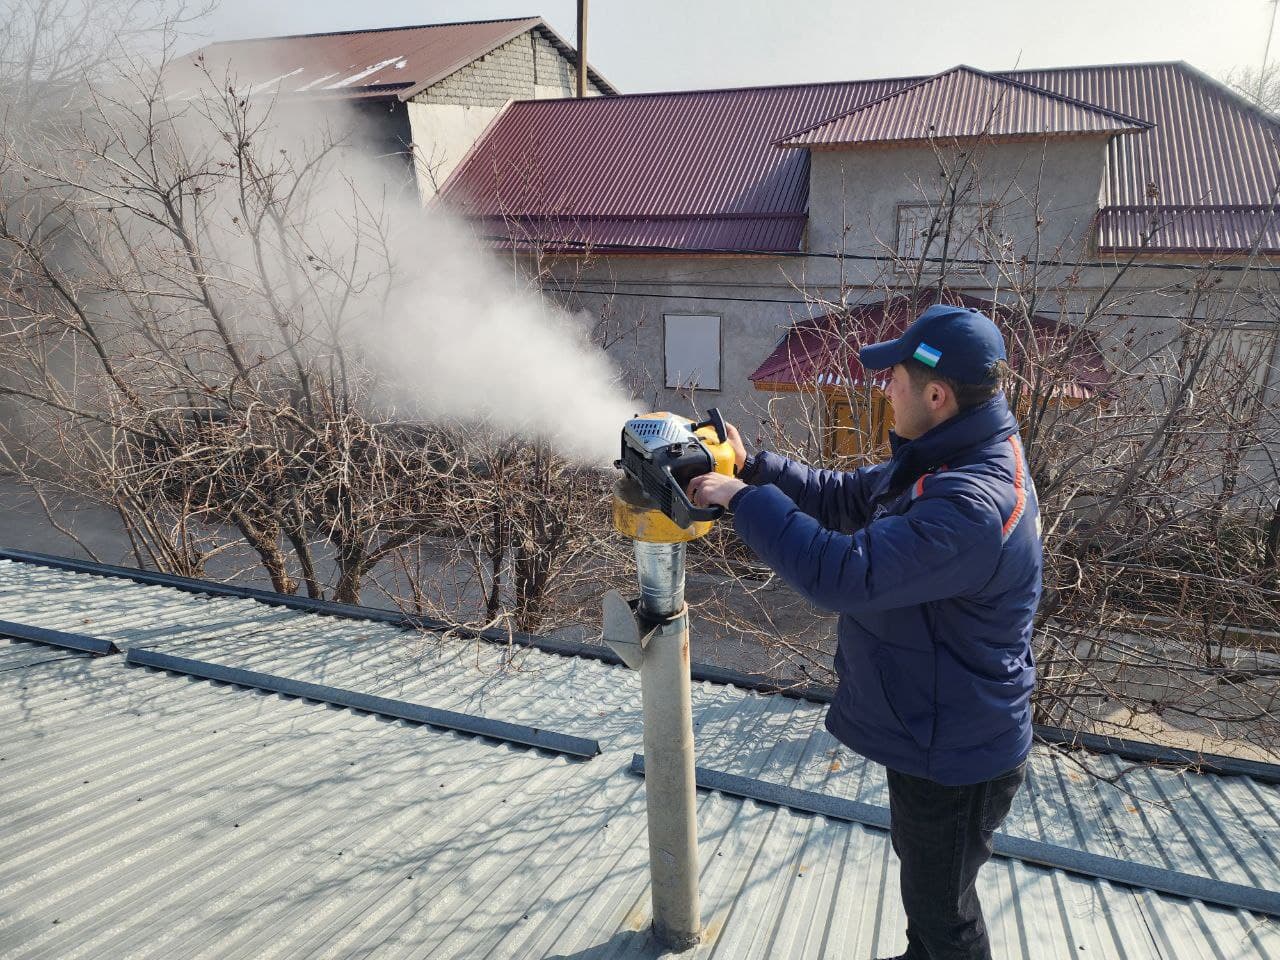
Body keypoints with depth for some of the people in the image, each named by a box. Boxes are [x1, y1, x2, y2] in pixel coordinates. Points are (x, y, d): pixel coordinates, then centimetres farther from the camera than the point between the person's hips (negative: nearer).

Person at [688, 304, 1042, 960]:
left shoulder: (972, 508, -36)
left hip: (954, 757, -10)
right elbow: (848, 498, 7)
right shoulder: (946, 461, -2)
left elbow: (841, 574, -39)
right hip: (928, 731, 10)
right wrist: (752, 466, -2)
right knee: (920, 867, 33)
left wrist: (745, 499, -27)